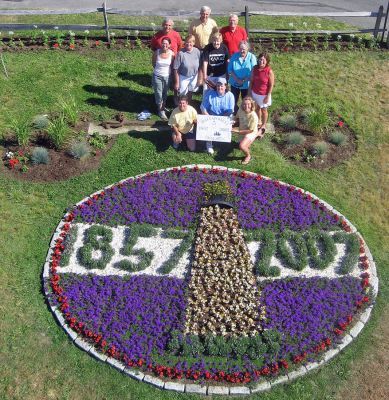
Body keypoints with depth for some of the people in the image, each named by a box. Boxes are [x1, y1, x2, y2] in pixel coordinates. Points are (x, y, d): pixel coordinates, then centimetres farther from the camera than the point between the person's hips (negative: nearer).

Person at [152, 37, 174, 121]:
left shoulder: (172, 54, -13)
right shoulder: (156, 52, -14)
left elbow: (173, 65, 2)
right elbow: (153, 63, 3)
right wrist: (159, 69, 10)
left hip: (167, 76, 1)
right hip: (157, 76, -1)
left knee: (165, 94, 16)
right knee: (159, 94, 2)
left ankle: (163, 107, 36)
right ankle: (161, 110, 16)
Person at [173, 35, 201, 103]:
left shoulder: (197, 51, -14)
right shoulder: (181, 53, -23)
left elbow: (200, 66, -5)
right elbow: (176, 69, -18)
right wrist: (177, 82, -15)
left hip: (194, 77, 3)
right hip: (183, 77, -3)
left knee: (190, 92, 25)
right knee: (183, 95, 10)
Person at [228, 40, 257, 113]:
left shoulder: (252, 57, -12)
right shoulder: (234, 56, -6)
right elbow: (230, 69, -7)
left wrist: (244, 80, -24)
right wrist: (237, 79, -20)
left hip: (246, 84, -2)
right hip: (234, 83, 2)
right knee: (234, 101, 11)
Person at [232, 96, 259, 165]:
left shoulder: (253, 116, -32)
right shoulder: (240, 110, -15)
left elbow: (250, 130, -25)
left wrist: (238, 131, -28)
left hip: (251, 133, -7)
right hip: (242, 130, 7)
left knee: (241, 146, -28)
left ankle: (248, 156, 2)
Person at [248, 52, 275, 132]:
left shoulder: (269, 71, -21)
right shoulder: (254, 68, -10)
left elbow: (271, 85, -15)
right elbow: (251, 81, 1)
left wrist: (268, 96, -15)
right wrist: (250, 92, 2)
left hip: (264, 95, -4)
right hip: (255, 93, 4)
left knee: (264, 110, 15)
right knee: (257, 108, 23)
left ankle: (263, 125, 36)